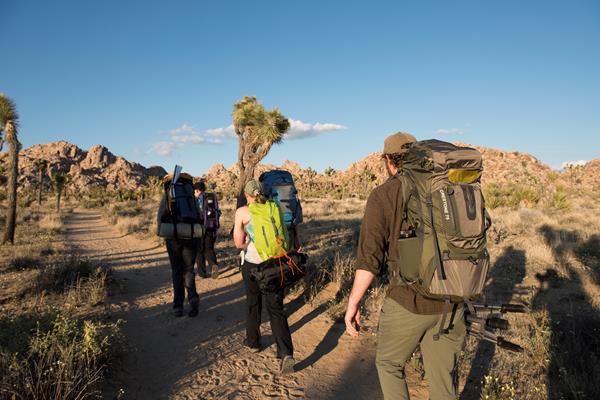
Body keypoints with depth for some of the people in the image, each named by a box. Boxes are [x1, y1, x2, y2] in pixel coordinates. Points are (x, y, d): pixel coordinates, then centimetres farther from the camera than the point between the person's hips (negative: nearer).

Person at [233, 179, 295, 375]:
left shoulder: (242, 212, -4)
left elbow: (239, 243, -3)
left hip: (252, 263, -2)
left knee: (253, 304, 20)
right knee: (276, 308, 4)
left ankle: (253, 341, 38)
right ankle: (286, 353, -9)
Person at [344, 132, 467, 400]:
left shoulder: (383, 195, -10)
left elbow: (369, 258, -15)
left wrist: (353, 304, -5)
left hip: (407, 302, -4)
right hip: (450, 303, 5)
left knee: (389, 364, 20)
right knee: (444, 375, 20)